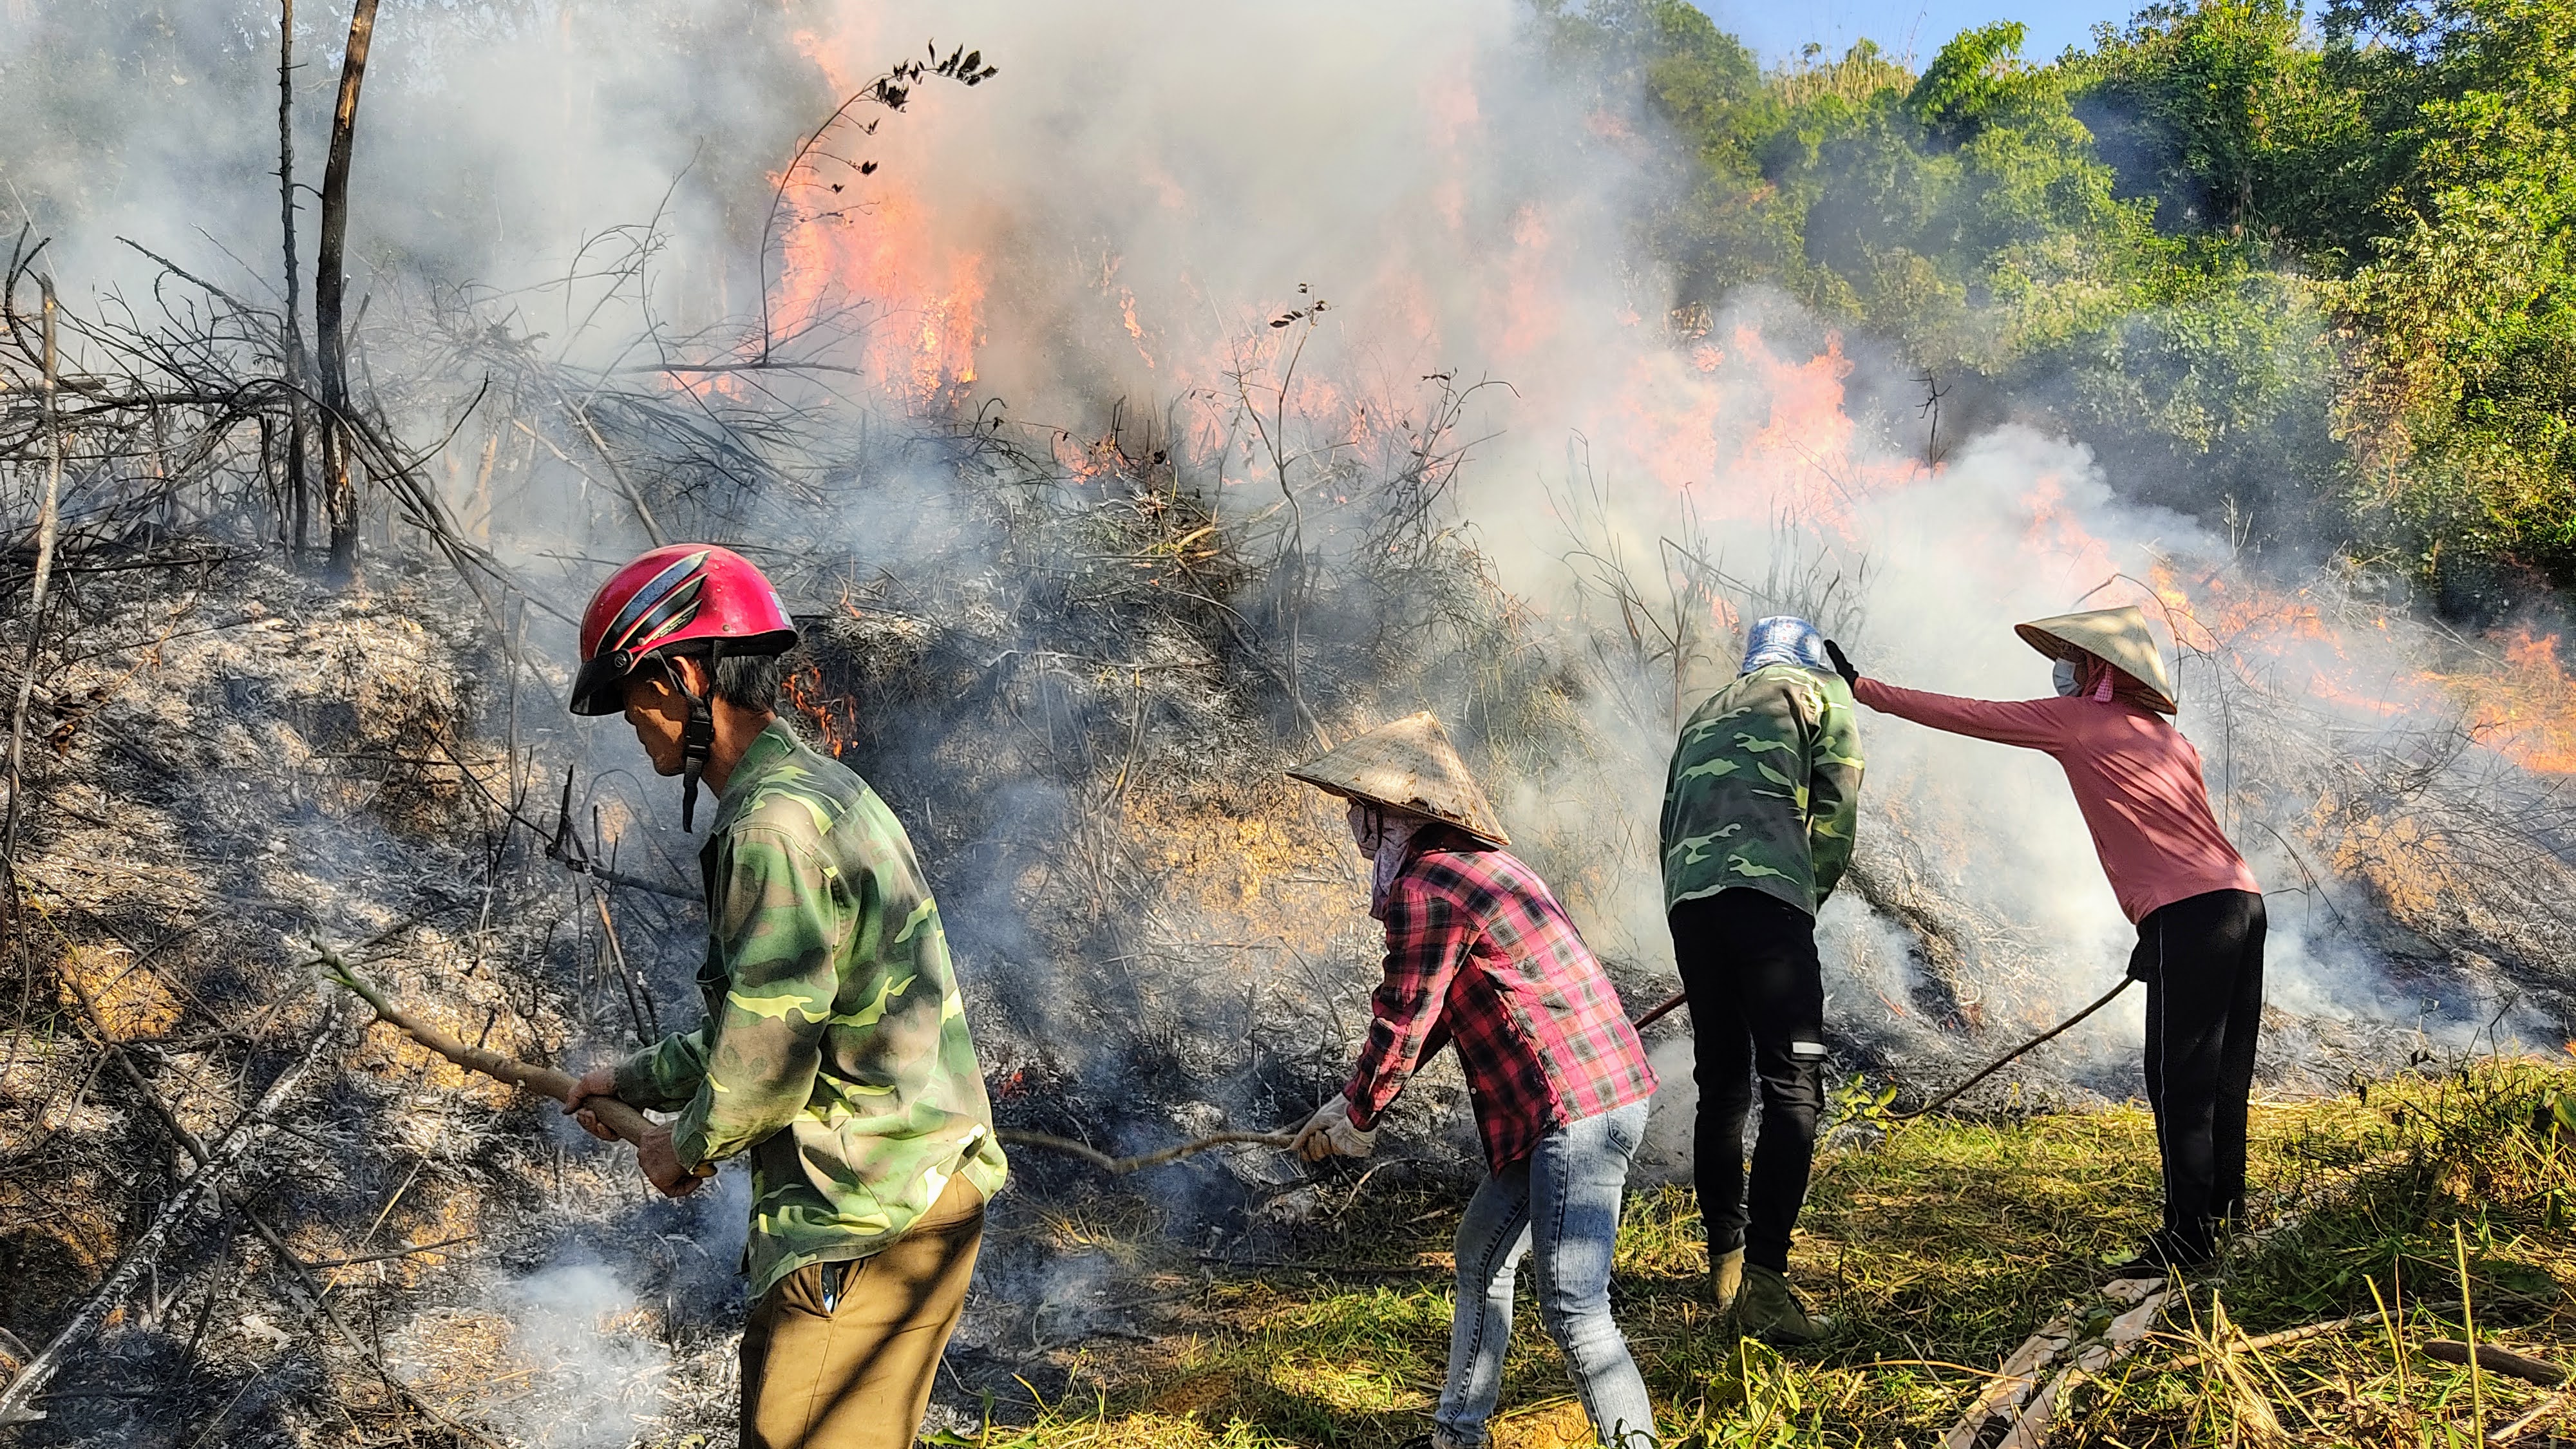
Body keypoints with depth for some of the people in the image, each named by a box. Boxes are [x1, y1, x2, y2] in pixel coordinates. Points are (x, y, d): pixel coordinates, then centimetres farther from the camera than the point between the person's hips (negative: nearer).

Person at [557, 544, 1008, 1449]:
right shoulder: (817, 790, 15)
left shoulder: (777, 827, -19)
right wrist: (641, 1081, 27)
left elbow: (766, 1064, -20)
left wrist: (686, 1147, -2)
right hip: (905, 1192, 11)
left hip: (869, 1220, -11)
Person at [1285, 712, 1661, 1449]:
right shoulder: (1477, 866, 19)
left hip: (1577, 1107, -11)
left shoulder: (1426, 888, -14)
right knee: (1481, 1253, 21)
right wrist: (1352, 1102, 22)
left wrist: (1357, 1119, 7)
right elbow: (1433, 1013, 23)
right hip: (1600, 1092, 11)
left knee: (1573, 1306, -12)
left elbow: (1401, 1022, -10)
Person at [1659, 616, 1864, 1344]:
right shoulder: (1820, 690, 17)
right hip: (1765, 892, -6)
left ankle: (1726, 1266, 19)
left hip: (1685, 898, 6)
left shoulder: (1706, 714, 34)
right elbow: (1835, 808, 5)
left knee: (1722, 1085, 15)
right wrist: (1814, 894, 15)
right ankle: (1764, 1280, -17)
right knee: (1792, 1086, -8)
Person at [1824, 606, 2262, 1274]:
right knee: (2218, 1077, 14)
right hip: (2241, 900, 9)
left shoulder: (2077, 719, 0)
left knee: (2179, 1080, -6)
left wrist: (1863, 688, 8)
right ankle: (2225, 1216, 21)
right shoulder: (2169, 737, 23)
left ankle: (2189, 1235, -6)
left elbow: (1967, 716, 2)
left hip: (2191, 913, -9)